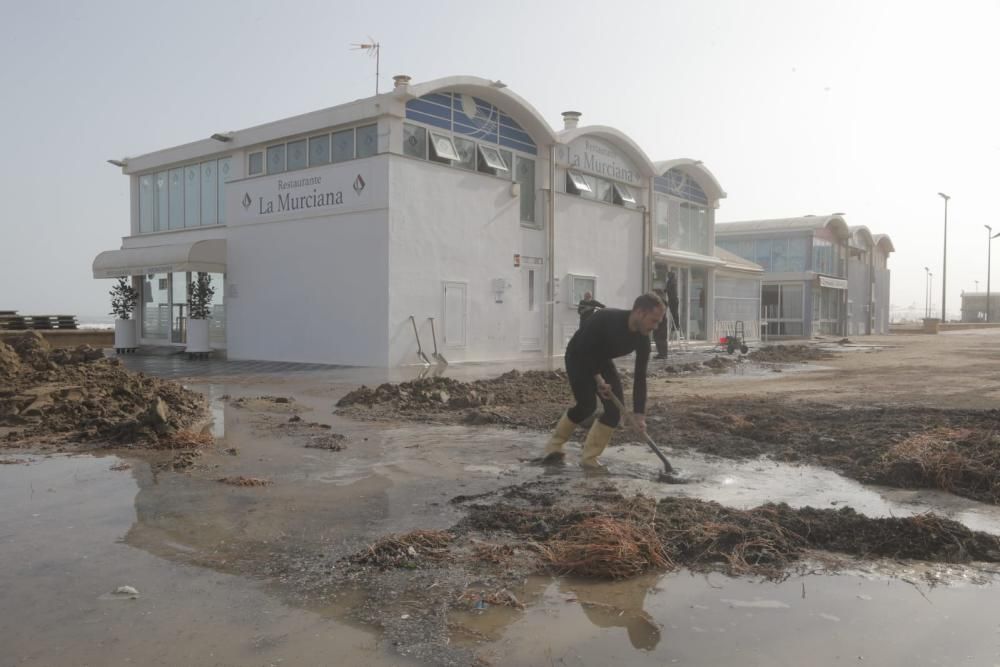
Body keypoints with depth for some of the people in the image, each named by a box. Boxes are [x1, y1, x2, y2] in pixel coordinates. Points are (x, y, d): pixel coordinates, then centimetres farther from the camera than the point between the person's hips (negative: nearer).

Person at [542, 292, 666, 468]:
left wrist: (639, 415, -15)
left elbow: (640, 377, -13)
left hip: (602, 360, 6)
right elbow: (582, 349, -26)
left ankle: (590, 457, 0)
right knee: (587, 405, -18)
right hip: (579, 358, -6)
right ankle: (553, 446, 4)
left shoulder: (642, 340, -17)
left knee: (616, 407, -10)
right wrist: (598, 378, -24)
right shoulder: (605, 319, -34)